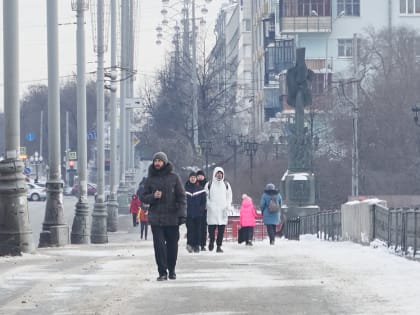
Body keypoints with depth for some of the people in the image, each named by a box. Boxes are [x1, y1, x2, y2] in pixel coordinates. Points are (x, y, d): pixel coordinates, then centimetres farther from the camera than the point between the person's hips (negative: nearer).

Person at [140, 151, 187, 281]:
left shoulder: (174, 177, 3)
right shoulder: (150, 179, 8)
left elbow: (181, 197, 1)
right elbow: (143, 197, 10)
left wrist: (182, 214, -9)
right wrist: (153, 196, -12)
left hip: (172, 218, -1)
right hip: (156, 219, 1)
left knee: (172, 245, 5)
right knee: (159, 245, -6)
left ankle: (172, 270, 20)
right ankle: (162, 272, -3)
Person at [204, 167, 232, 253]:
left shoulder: (226, 185, 13)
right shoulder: (209, 184, 6)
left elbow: (229, 197, 16)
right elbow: (205, 196, 7)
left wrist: (228, 206, 2)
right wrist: (207, 205, -6)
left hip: (222, 210, 2)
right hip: (212, 210, -2)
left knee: (221, 229, -3)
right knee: (212, 228, -5)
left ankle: (219, 246, 2)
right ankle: (211, 241, 19)